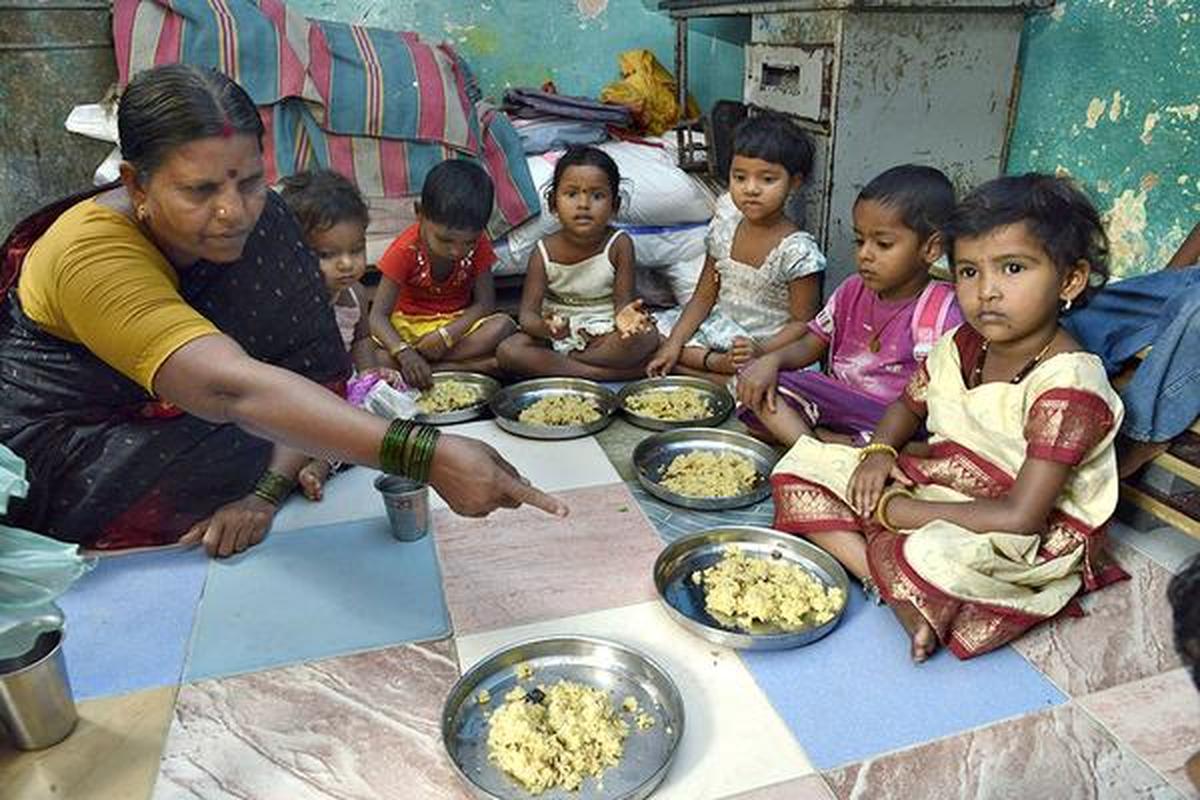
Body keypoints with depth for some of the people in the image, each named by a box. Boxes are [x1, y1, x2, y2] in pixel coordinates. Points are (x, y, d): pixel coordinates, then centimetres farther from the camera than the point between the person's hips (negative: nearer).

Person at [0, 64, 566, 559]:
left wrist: (265, 492, -33)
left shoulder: (255, 221, -15)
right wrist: (425, 455, -56)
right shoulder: (91, 252, -31)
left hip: (167, 433, 6)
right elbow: (230, 388, -46)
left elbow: (314, 371, -18)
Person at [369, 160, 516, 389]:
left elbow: (485, 303, -10)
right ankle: (472, 366, -30)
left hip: (458, 323, 2)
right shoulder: (406, 250, -18)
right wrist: (404, 353, -42)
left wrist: (447, 334, -26)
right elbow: (378, 315, -23)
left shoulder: (478, 246, -11)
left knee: (503, 326, -29)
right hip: (408, 325, -1)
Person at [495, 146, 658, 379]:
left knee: (646, 338, -30)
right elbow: (527, 313, -13)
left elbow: (623, 301, -11)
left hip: (605, 334, 0)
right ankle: (606, 373, -24)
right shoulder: (545, 252, -10)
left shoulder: (619, 244, -12)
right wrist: (544, 327, -39)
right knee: (508, 351, -26)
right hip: (559, 334, 1)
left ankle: (556, 364, -17)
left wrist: (624, 316, -38)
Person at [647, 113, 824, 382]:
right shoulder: (725, 228, 0)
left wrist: (760, 351, -31)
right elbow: (704, 297, 5)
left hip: (769, 344, -5)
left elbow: (802, 323, -14)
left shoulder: (797, 251, -18)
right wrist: (674, 344, -7)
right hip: (721, 328, 5)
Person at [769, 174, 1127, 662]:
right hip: (935, 486, 8)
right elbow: (910, 403, 19)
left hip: (1030, 547, -8)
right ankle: (885, 580, -18)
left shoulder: (1068, 388, -22)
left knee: (936, 556, -43)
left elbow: (1019, 519, -27)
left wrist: (897, 510, -20)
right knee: (803, 464, -4)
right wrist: (879, 451, -3)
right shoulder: (961, 346, -1)